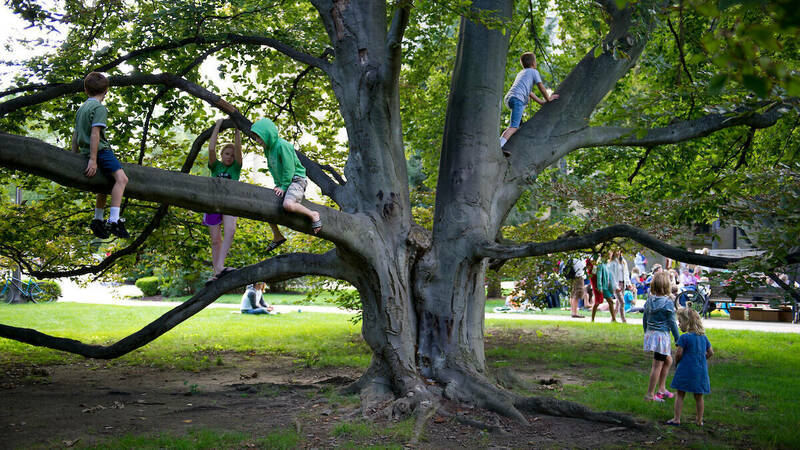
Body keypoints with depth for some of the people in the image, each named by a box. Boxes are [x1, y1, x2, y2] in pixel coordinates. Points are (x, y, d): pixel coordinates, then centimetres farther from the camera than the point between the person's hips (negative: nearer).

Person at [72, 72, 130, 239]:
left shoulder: (81, 108, 20)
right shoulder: (99, 108, -8)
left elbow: (75, 136, 23)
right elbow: (95, 133, -17)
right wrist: (93, 159, -22)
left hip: (89, 152, 10)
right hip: (101, 150, -10)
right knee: (121, 178, -25)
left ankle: (98, 220, 38)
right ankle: (114, 221, -37)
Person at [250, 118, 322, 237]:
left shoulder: (282, 145, -19)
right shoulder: (268, 148, 9)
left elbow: (289, 169, -20)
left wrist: (283, 187, -17)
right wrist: (278, 184, 3)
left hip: (296, 179, -10)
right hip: (283, 182, 10)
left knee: (288, 204, -35)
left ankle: (313, 215, -12)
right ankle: (277, 237, 18)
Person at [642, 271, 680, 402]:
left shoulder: (649, 300, 3)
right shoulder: (668, 303, -15)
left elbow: (645, 319, 11)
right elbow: (672, 323, -11)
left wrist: (646, 333, 24)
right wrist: (678, 340, -2)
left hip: (650, 334, 7)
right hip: (662, 335, -7)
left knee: (668, 360, 23)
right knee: (657, 366, 1)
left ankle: (661, 389, 28)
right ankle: (650, 394, 6)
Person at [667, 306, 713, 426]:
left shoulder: (684, 337, -13)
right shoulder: (703, 336, 6)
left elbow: (678, 354, -13)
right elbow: (710, 352, 11)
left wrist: (676, 362, 5)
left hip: (686, 370, -5)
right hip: (701, 371, 5)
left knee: (680, 394, 4)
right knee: (698, 397, 14)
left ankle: (677, 418, 4)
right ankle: (699, 420, 20)